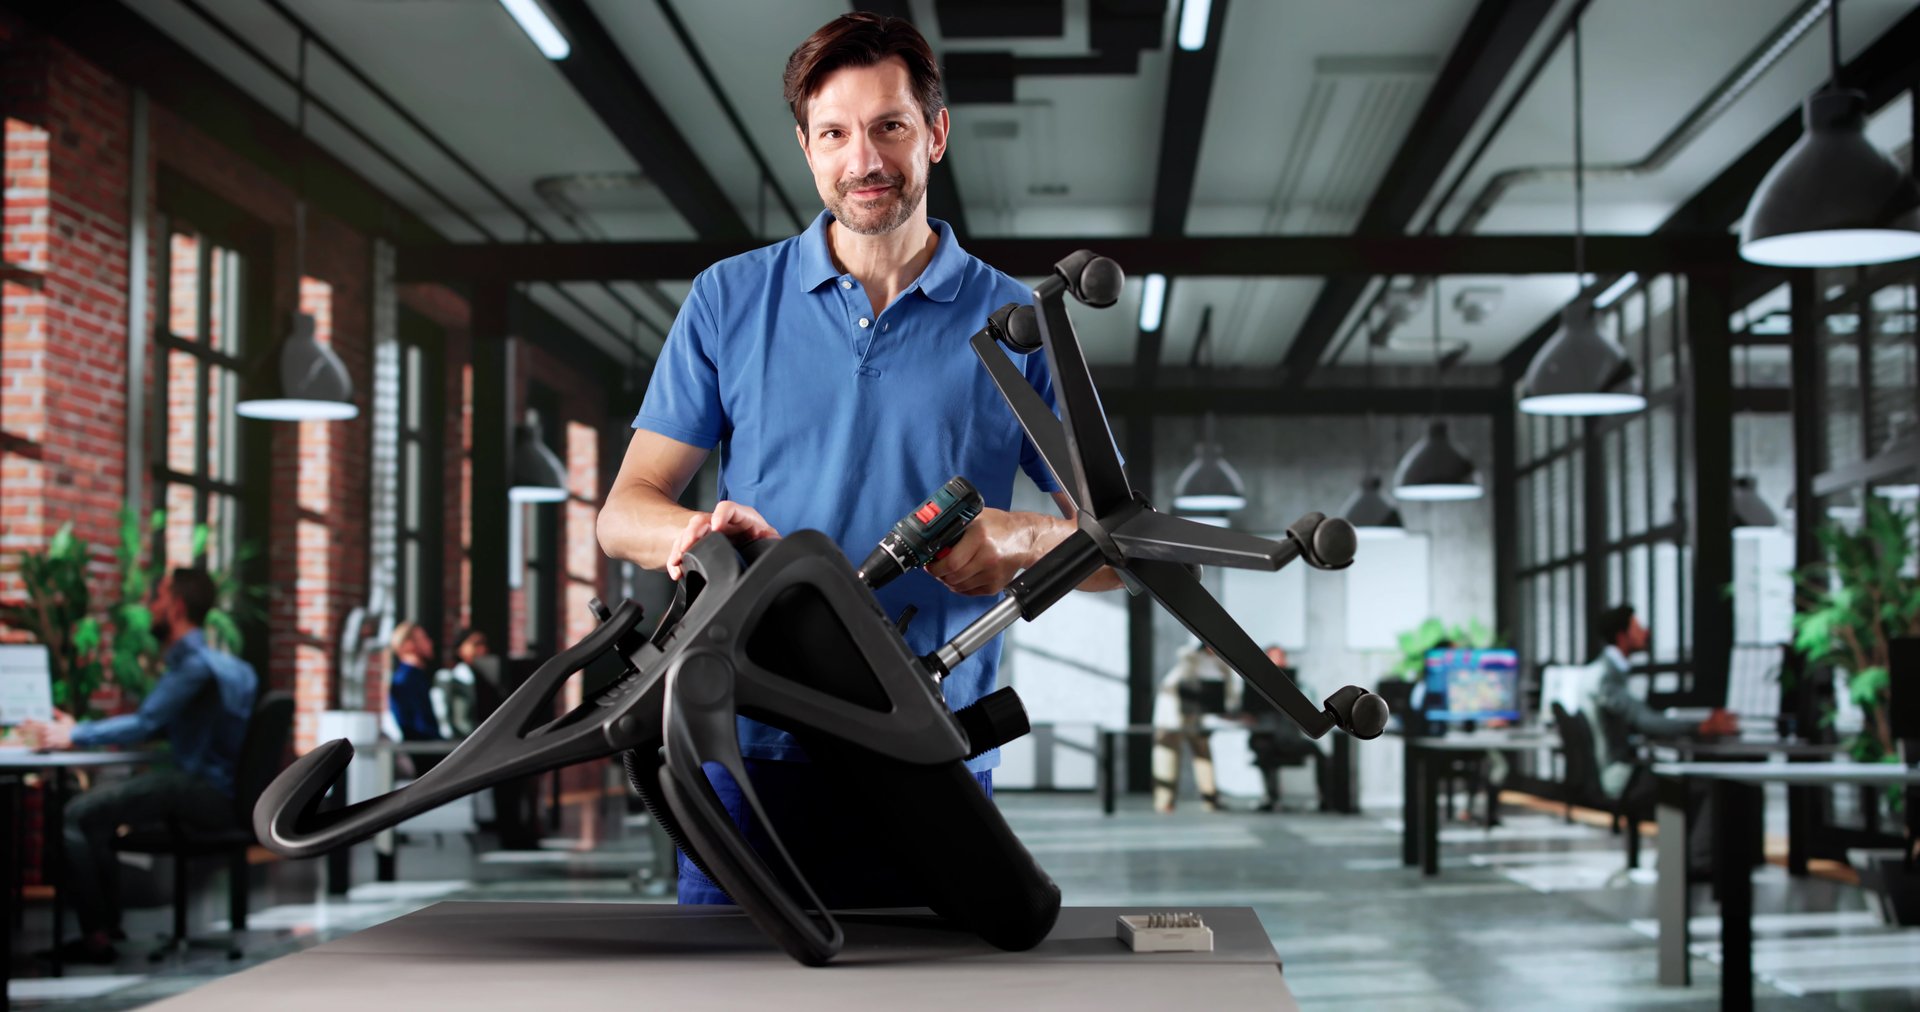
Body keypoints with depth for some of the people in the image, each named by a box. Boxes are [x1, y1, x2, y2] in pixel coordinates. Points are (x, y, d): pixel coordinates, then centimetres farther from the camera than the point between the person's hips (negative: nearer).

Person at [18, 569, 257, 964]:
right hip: (211, 791, 11)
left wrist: (72, 736, -10)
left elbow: (144, 725, -18)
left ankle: (96, 937, -12)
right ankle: (109, 922, 21)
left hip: (208, 794, -11)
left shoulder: (195, 665, -15)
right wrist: (77, 729, 14)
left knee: (77, 814, -15)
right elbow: (153, 723, 21)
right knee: (96, 808, 24)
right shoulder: (198, 659, 19)